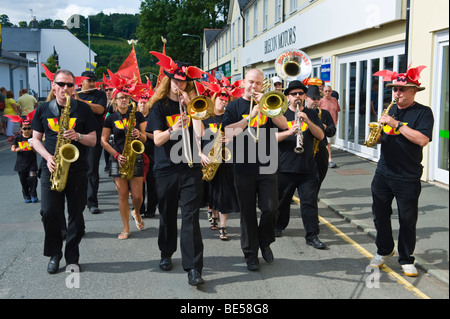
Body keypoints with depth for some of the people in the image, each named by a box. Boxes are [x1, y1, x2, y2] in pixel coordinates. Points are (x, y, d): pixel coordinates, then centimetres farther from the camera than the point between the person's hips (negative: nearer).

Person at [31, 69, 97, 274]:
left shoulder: (83, 109, 5)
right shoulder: (43, 110, 8)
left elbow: (93, 140, 5)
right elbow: (36, 139, 10)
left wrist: (78, 136, -16)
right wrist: (48, 157, -8)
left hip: (77, 170, -1)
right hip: (51, 169, 1)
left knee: (76, 214, 3)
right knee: (49, 212, -4)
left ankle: (72, 257, 17)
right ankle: (54, 254, 16)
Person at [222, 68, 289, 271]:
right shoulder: (235, 106, 3)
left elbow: (283, 125, -4)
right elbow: (229, 133, -12)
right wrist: (251, 115, -19)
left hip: (267, 166, 2)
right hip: (244, 168, -2)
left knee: (271, 209, -2)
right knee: (248, 213, 5)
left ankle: (265, 242, 24)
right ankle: (250, 253, 17)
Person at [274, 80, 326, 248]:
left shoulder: (311, 114, 10)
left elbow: (321, 136, -2)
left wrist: (307, 121, -16)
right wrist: (289, 132, -27)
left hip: (307, 167, 1)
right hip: (285, 167, 0)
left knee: (309, 201, -2)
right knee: (282, 199, 13)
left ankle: (312, 235, 5)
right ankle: (278, 226, 34)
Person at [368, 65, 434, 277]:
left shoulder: (423, 112, -7)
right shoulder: (390, 110, 10)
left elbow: (422, 140, -22)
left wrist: (396, 124, -23)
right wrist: (376, 135, -7)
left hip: (408, 178, -5)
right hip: (383, 173, 5)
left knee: (407, 220, 5)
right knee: (380, 215, 12)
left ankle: (406, 259, 21)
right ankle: (384, 250, 32)